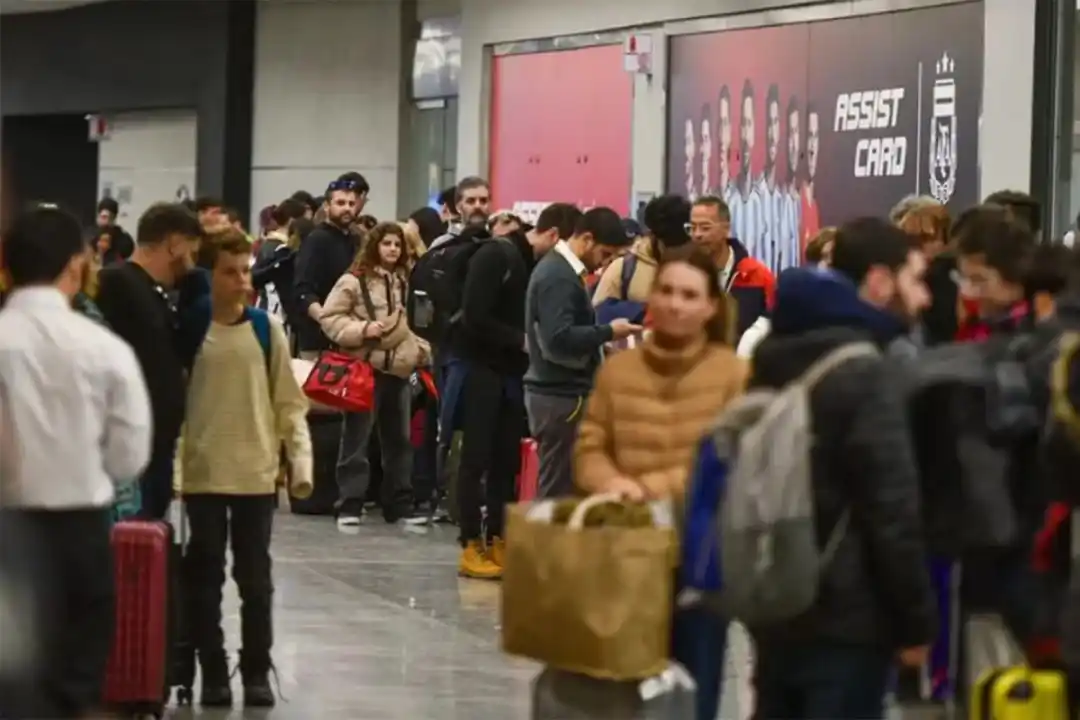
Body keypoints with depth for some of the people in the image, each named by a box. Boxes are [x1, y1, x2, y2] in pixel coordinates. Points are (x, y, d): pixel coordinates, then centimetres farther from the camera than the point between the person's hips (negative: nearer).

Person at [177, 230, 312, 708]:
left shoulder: (266, 329, 3)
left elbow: (288, 401, 5)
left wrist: (300, 459, -4)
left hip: (256, 473, 1)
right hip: (203, 473, -1)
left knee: (254, 578, 4)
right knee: (205, 576, 3)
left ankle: (256, 672, 12)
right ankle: (213, 673, 10)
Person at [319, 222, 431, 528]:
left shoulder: (403, 280, 12)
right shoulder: (354, 280, -7)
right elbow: (329, 317, -9)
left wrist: (421, 350, 11)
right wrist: (362, 329, -19)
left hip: (398, 368, 6)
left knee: (399, 440, 11)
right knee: (357, 440, -2)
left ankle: (399, 506, 19)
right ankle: (349, 507, 0)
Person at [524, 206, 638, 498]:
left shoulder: (559, 269, 16)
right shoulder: (559, 277, -16)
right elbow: (559, 338, -26)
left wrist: (602, 333, 6)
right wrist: (608, 332, -18)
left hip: (560, 392, 10)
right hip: (561, 396, -10)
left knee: (558, 488, 12)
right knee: (560, 492, -7)